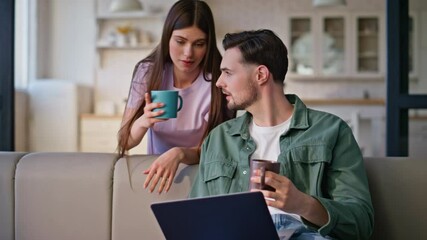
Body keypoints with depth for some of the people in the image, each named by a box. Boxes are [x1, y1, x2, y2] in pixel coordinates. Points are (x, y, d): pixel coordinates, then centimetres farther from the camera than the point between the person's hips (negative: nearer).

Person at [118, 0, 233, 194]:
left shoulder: (217, 79, -14)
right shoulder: (147, 71, -6)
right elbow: (125, 141, -7)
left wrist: (179, 153, -33)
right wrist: (143, 121, -29)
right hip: (156, 169, 1)